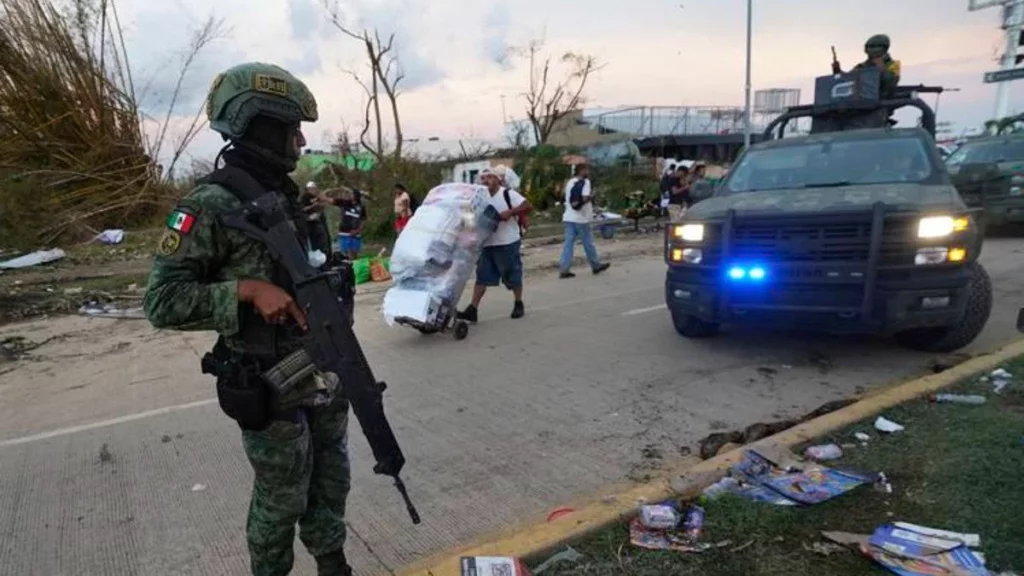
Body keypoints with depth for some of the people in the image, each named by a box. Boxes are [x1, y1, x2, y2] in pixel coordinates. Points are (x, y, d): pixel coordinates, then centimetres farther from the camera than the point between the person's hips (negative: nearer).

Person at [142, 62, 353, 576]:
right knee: (282, 498, 10)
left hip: (324, 372, 7)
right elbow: (161, 302, -16)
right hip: (271, 387, -7)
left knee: (331, 481, 20)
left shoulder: (288, 197, 8)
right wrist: (248, 290, -26)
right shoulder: (210, 206, -16)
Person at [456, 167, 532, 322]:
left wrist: (509, 212, -26)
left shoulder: (508, 194, -7)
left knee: (513, 276, 8)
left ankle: (518, 304, 29)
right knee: (482, 277, 3)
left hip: (508, 244, -5)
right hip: (487, 245, 5)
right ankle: (472, 310, 2)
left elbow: (527, 205, -15)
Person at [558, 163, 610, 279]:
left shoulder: (570, 182, 15)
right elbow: (585, 198, -22)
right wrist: (592, 196, -2)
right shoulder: (585, 182, -9)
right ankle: (596, 266, 20)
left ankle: (564, 269, -2)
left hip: (568, 217, 7)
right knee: (588, 243, 6)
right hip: (581, 218, -7)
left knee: (568, 243, 3)